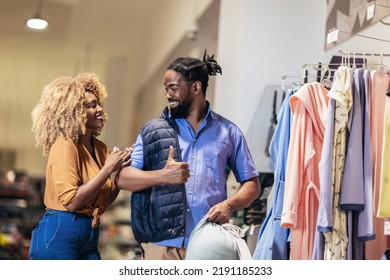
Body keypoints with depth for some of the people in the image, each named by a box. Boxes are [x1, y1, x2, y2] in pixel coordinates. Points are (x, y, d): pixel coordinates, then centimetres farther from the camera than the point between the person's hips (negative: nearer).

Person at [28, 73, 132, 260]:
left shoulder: (99, 148, 9)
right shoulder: (65, 146, -12)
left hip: (89, 237, 8)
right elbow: (71, 202, -20)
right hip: (59, 235, -8)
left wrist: (121, 170, -1)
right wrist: (108, 169, -16)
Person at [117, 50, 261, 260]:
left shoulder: (228, 132, 10)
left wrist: (229, 204, -9)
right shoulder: (153, 131, 9)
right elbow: (123, 178, 1)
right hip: (162, 244, 0)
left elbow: (252, 183, 12)